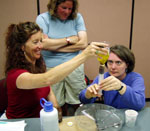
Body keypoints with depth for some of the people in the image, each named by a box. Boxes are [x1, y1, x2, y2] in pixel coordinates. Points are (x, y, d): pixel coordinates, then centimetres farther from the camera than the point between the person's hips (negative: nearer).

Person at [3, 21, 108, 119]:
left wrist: (56, 110, -12)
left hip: (41, 118, 6)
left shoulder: (38, 63, -1)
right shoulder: (15, 74, -26)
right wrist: (84, 55, -48)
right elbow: (47, 79, -45)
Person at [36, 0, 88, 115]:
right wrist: (69, 40, -6)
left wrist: (54, 47, -7)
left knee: (77, 103, 8)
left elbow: (83, 43, -7)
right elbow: (43, 43, -16)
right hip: (51, 68, -1)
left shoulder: (77, 17, 4)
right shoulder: (43, 18, -1)